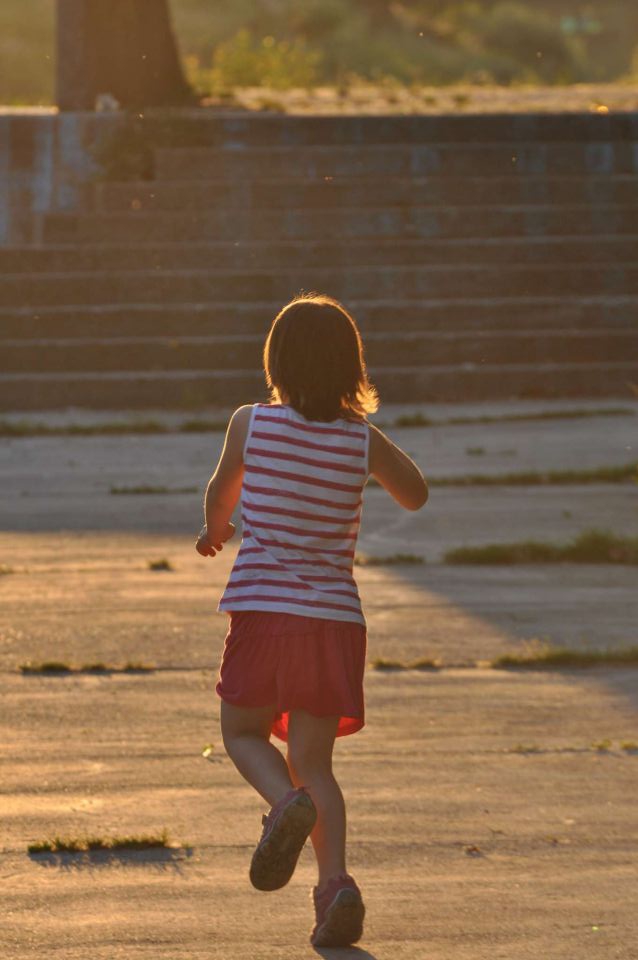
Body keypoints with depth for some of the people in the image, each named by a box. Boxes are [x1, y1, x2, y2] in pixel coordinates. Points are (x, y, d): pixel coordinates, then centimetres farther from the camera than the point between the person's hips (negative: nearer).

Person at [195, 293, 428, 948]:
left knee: (243, 732, 16)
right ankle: (335, 881, -13)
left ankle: (286, 805, -17)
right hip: (336, 617, 2)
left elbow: (221, 495, 15)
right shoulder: (363, 440, -1)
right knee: (312, 759, 9)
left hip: (262, 609, -2)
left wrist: (215, 531, 38)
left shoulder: (251, 424, -4)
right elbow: (415, 496, 18)